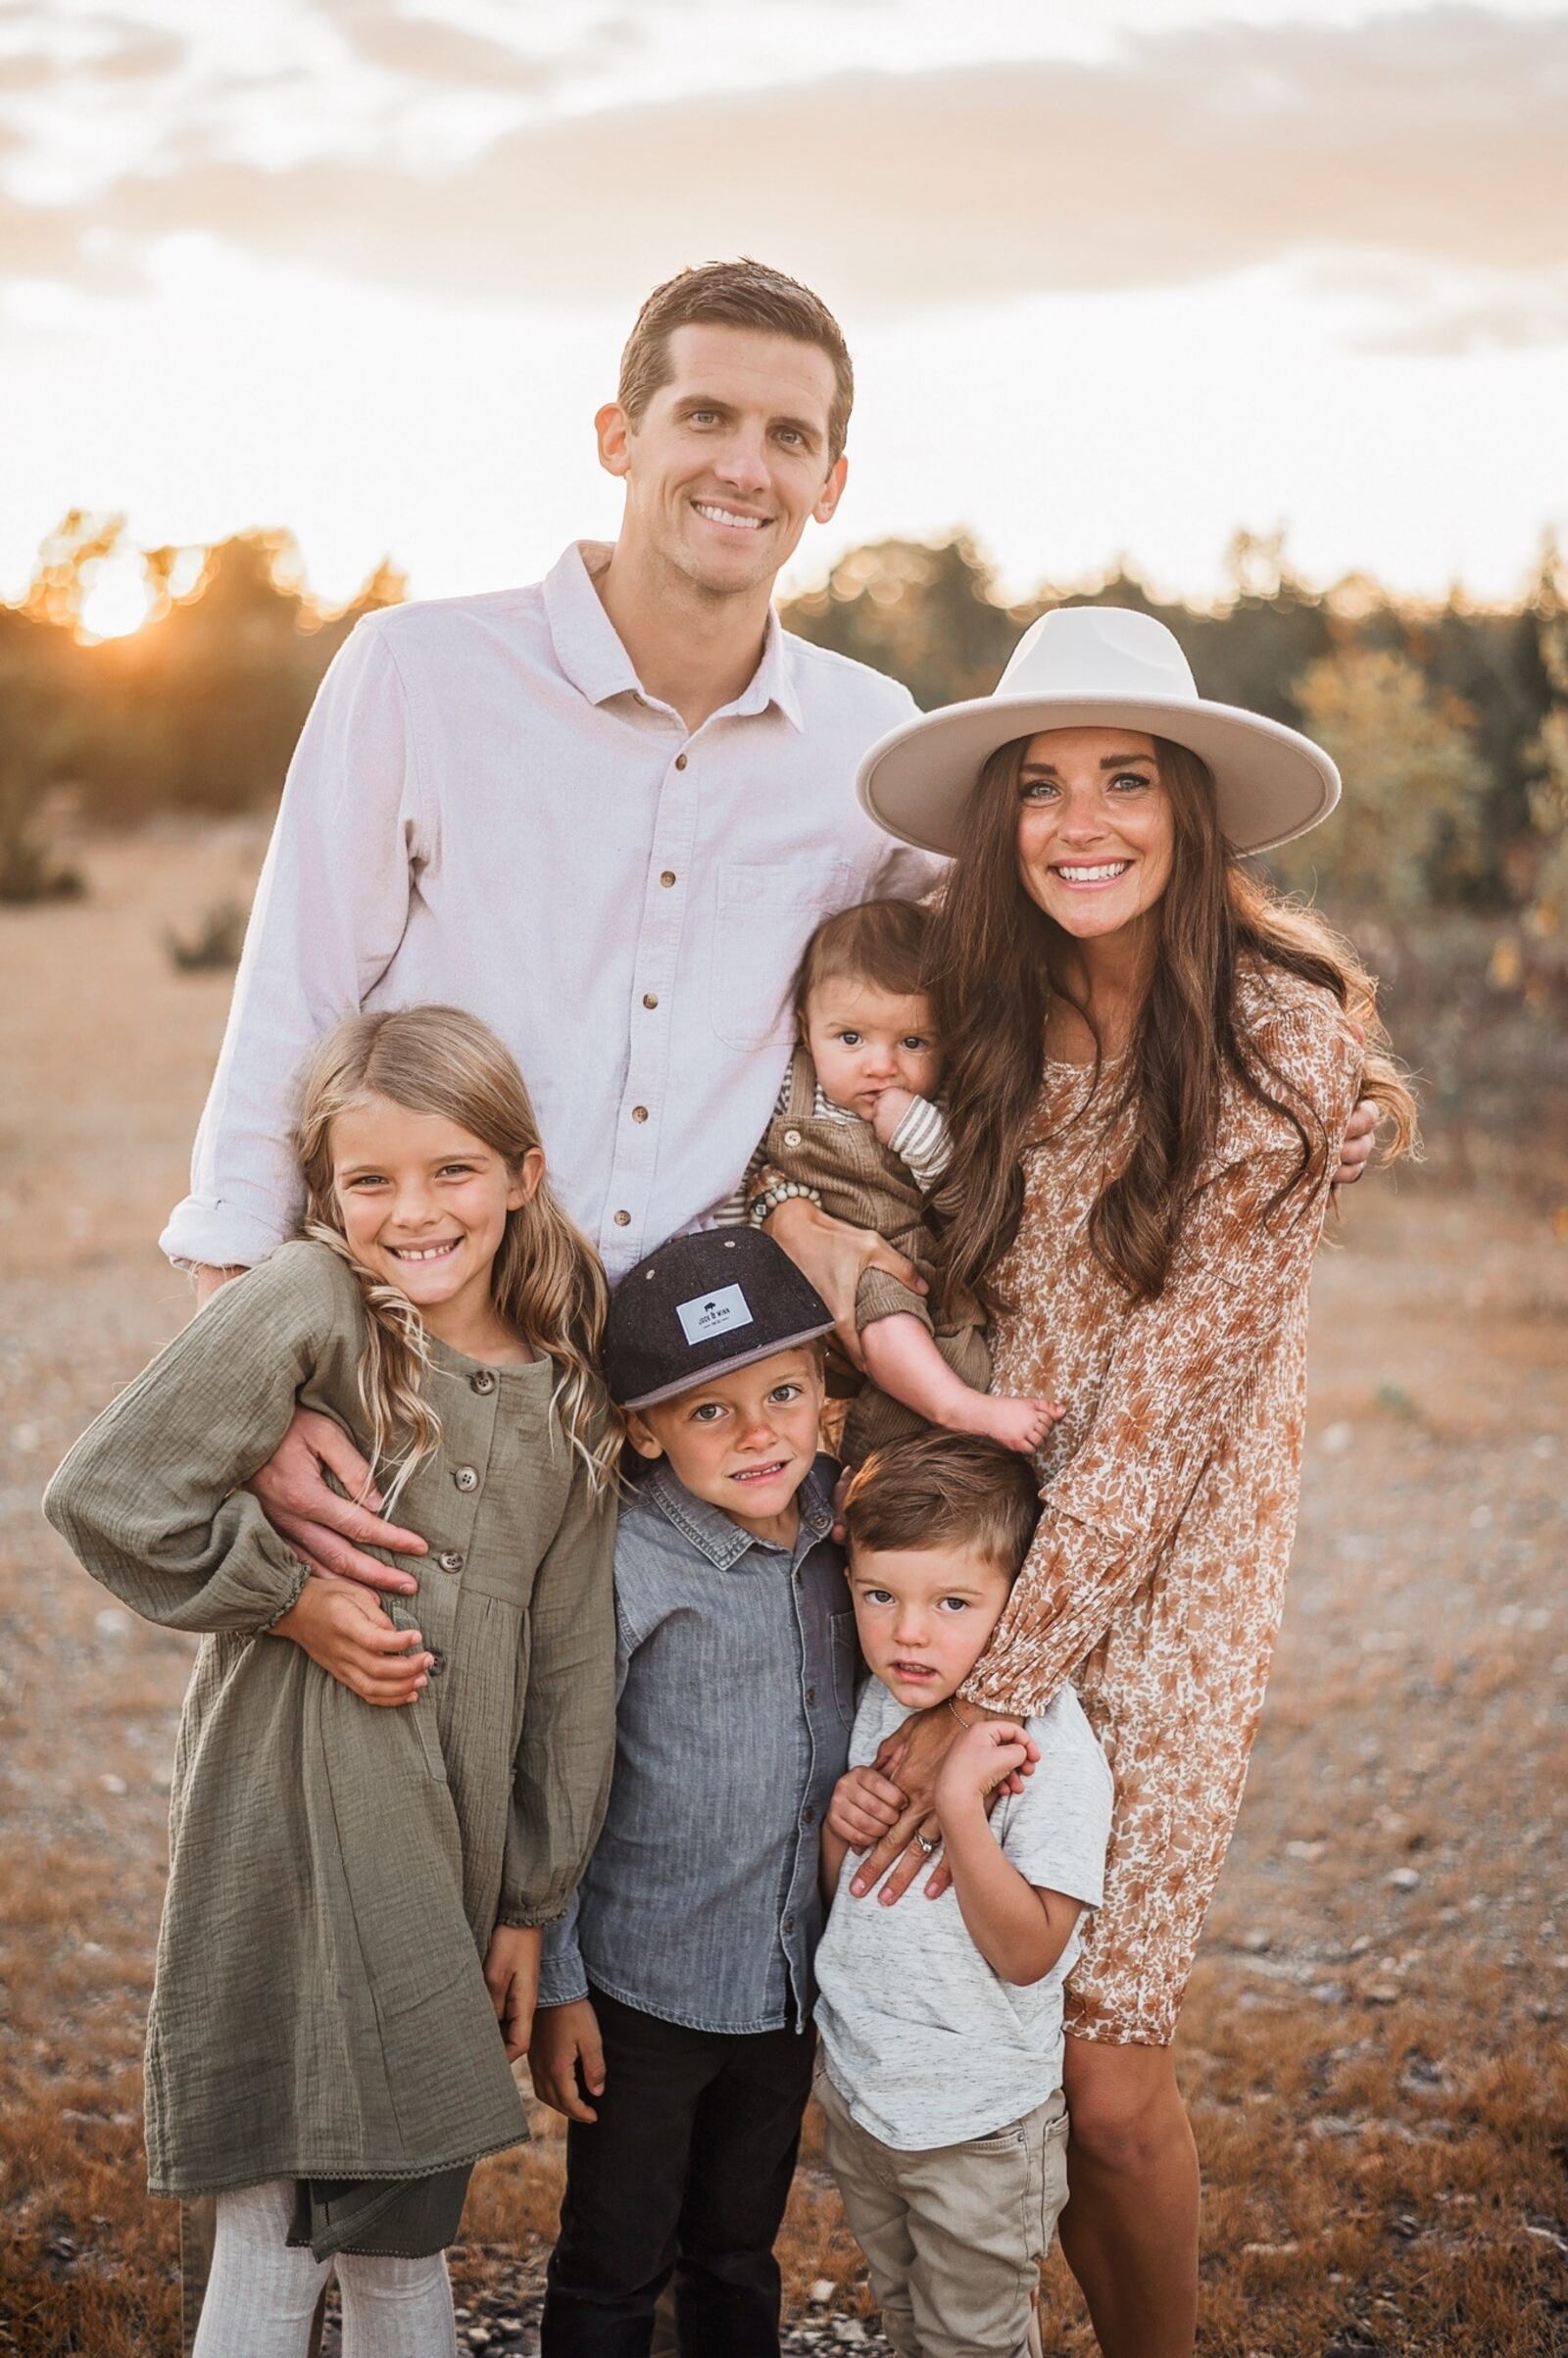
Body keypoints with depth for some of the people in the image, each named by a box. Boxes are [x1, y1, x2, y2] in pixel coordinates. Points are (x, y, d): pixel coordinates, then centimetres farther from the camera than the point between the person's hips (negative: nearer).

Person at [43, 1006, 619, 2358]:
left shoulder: (567, 1392, 6)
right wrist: (292, 1595, -11)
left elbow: (568, 1663, 10)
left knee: (410, 2205, 15)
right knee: (287, 2218, -1)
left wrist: (531, 1902, 11)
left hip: (452, 1838, 5)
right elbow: (108, 1496, -15)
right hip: (304, 1820, -5)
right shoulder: (308, 1307, -11)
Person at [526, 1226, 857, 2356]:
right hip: (644, 1990, -4)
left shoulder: (847, 1534, -4)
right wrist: (557, 1988, -9)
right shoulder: (623, 1565, -19)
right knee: (617, 2266, 11)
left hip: (792, 1981, 5)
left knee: (741, 2257, 22)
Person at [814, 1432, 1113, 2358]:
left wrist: (961, 1802, -34)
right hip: (856, 2084, 6)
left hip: (978, 2124, -6)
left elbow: (1027, 1953, -25)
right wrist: (839, 1823, -13)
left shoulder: (1052, 1750, -23)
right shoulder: (882, 1705, -3)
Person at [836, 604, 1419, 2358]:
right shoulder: (980, 1011, -1)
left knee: (1102, 2070, -3)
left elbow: (1164, 1404, -17)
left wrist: (991, 1696, -17)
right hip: (973, 1551, 4)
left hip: (1169, 1572, -4)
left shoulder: (1282, 1040, -15)